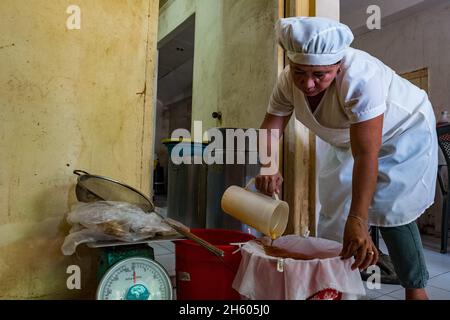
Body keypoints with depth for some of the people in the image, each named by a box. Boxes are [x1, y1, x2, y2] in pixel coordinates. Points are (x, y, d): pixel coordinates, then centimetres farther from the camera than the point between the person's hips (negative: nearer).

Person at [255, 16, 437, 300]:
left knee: (390, 210, -13)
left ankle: (416, 289, 6)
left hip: (403, 132, -5)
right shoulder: (289, 80, -21)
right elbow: (271, 126, -18)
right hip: (347, 140, 6)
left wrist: (358, 220, -47)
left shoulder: (360, 78, -39)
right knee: (335, 208, 7)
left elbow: (366, 154, -42)